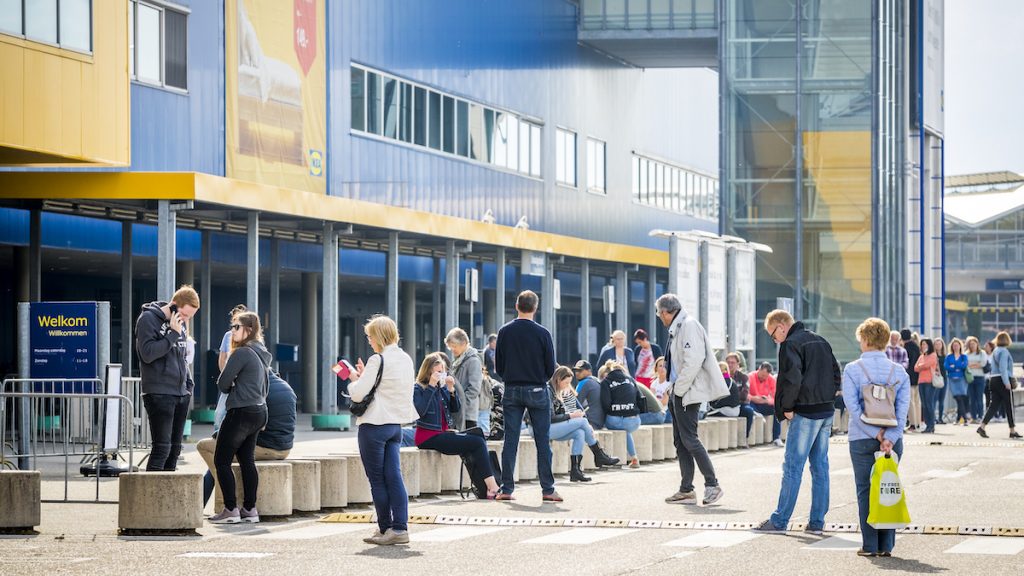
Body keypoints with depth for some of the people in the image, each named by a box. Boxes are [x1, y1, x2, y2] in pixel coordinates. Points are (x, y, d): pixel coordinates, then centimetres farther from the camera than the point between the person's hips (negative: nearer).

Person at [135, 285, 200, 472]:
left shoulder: (180, 323, 15)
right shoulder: (148, 319, -8)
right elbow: (148, 353, -18)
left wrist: (189, 383, 14)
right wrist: (173, 334, -18)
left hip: (181, 393, 8)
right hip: (159, 393, -8)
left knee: (175, 448, 9)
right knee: (162, 447, -13)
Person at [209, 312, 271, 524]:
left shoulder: (241, 353, -14)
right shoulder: (261, 354, 15)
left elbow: (223, 383, -13)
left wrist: (231, 388, 9)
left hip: (241, 412, -9)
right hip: (259, 412, 9)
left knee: (222, 461, -3)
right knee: (247, 460, 13)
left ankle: (231, 510, -7)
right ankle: (250, 509, 11)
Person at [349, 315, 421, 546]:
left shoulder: (378, 361, -15)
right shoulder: (406, 359, 9)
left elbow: (358, 394, -15)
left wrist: (354, 379, 4)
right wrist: (364, 376, 16)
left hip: (374, 425, -7)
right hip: (396, 423, 7)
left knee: (377, 480, 2)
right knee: (394, 477, 5)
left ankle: (386, 528, 6)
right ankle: (400, 528, 1)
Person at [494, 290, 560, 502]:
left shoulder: (505, 332, -1)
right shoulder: (542, 333, -8)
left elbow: (498, 366, 3)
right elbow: (551, 368, -3)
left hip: (512, 391, 2)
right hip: (537, 391, -2)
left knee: (510, 441, 5)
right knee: (543, 441, 2)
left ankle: (506, 489, 4)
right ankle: (547, 490, 2)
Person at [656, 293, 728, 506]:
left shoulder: (689, 325, -13)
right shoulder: (677, 328, 17)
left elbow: (694, 360, -21)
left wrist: (679, 388, -17)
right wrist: (674, 388, 11)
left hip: (688, 393, -10)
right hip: (679, 391, 10)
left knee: (689, 439, -11)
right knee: (680, 440, 10)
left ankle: (712, 485, -7)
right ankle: (686, 490, 13)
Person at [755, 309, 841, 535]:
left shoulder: (791, 344, -10)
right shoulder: (820, 341, 16)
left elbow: (792, 379, -20)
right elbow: (836, 374, 17)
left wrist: (786, 407, -9)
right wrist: (827, 399, 14)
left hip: (805, 413, -8)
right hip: (826, 413, 8)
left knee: (793, 467, -4)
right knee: (820, 467, 8)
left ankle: (779, 521, 0)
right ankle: (817, 522, 10)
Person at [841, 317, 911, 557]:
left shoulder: (852, 369, -5)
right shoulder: (899, 371, 3)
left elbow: (853, 406, -13)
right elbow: (903, 408, -7)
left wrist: (875, 433, -14)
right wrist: (889, 437, -13)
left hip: (862, 439, -2)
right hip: (892, 439, 2)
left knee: (865, 490, 5)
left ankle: (870, 545, 2)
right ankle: (886, 545, 8)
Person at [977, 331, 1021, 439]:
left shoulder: (995, 351, 16)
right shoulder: (1004, 351, -12)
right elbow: (1003, 368, -20)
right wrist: (1007, 382, -21)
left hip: (994, 380, 9)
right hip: (1003, 380, -9)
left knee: (994, 405, 6)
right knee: (1009, 406, 0)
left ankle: (982, 426, -6)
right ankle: (1012, 431, 5)